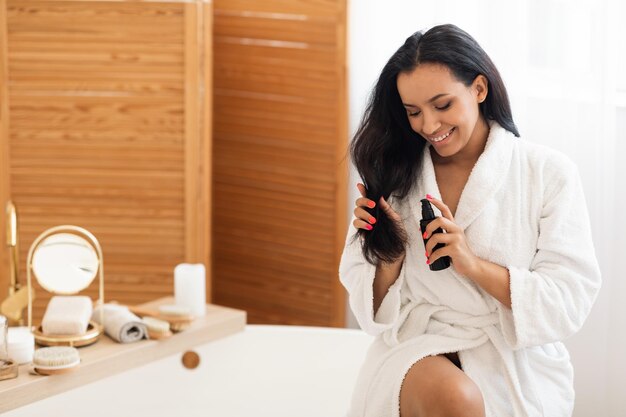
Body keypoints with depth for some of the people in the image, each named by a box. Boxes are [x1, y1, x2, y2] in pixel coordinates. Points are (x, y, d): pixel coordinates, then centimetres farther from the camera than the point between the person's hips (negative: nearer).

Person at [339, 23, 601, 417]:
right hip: (419, 345, 1)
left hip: (516, 358, 0)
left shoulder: (549, 173, -2)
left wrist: (475, 265, -19)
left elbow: (571, 302, -7)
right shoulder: (394, 177, 5)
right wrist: (391, 252, -14)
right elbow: (376, 311, 7)